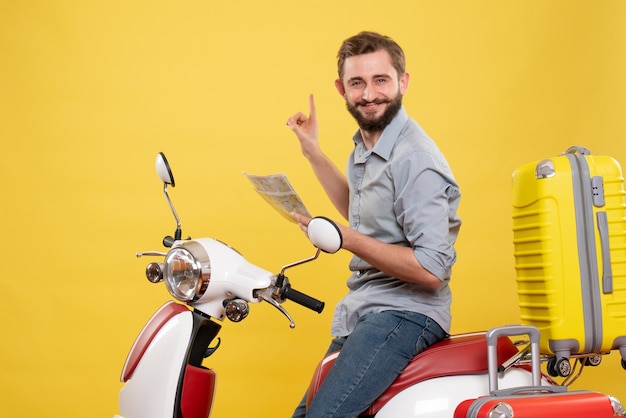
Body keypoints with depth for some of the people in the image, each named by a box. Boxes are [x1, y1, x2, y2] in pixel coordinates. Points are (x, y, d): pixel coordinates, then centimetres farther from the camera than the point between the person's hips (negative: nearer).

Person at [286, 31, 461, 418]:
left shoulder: (414, 160, -19)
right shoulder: (364, 146, 10)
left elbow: (431, 269, -24)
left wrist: (346, 239, -24)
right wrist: (313, 152, 24)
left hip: (404, 315, -10)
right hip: (362, 312, 10)